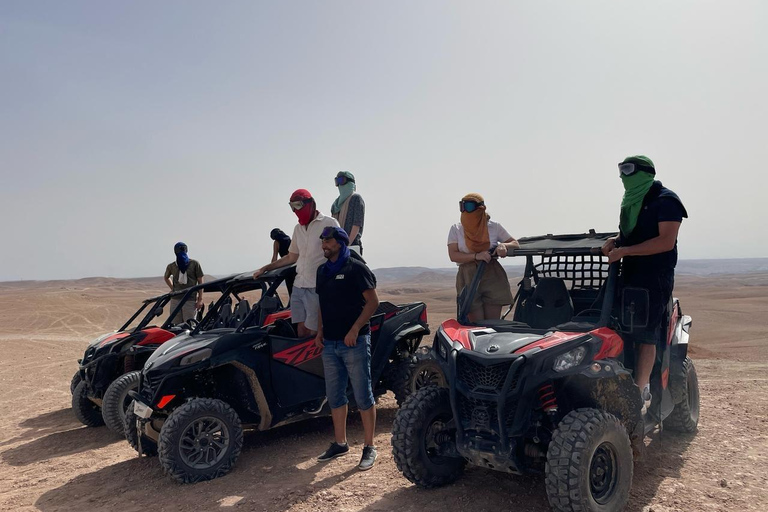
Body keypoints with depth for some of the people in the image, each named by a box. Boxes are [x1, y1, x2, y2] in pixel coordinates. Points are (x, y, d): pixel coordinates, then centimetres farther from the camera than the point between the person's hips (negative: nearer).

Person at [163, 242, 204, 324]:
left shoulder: (194, 264, 0)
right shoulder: (171, 266, 9)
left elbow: (200, 282, 1)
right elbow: (166, 277, 30)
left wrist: (200, 299, -4)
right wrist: (172, 288, 14)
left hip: (190, 300, -3)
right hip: (175, 299, 4)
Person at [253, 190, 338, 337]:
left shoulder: (329, 223, -4)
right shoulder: (298, 228, 18)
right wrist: (265, 269, 24)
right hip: (298, 287, 6)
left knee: (313, 332, -8)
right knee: (301, 330, 4)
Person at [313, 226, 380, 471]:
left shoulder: (356, 268, -7)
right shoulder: (323, 271, 15)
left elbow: (373, 301, -11)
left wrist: (355, 330, -19)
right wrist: (320, 331, 11)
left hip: (354, 341, -7)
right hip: (330, 343, 8)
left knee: (363, 396, -1)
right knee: (334, 396, 13)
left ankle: (369, 447, 9)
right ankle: (340, 443, 26)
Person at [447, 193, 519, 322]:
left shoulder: (494, 226, 8)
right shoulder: (456, 229, 7)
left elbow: (515, 244, 14)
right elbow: (453, 255, -4)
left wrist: (504, 246, -10)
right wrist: (476, 256, -19)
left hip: (493, 277, 0)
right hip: (468, 278, 0)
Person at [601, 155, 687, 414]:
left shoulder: (665, 200, -8)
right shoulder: (631, 202, 16)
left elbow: (666, 242, -18)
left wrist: (624, 251, -22)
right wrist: (615, 241, 2)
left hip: (655, 277, -8)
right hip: (630, 274, 8)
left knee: (645, 335, -9)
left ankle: (639, 394, -6)